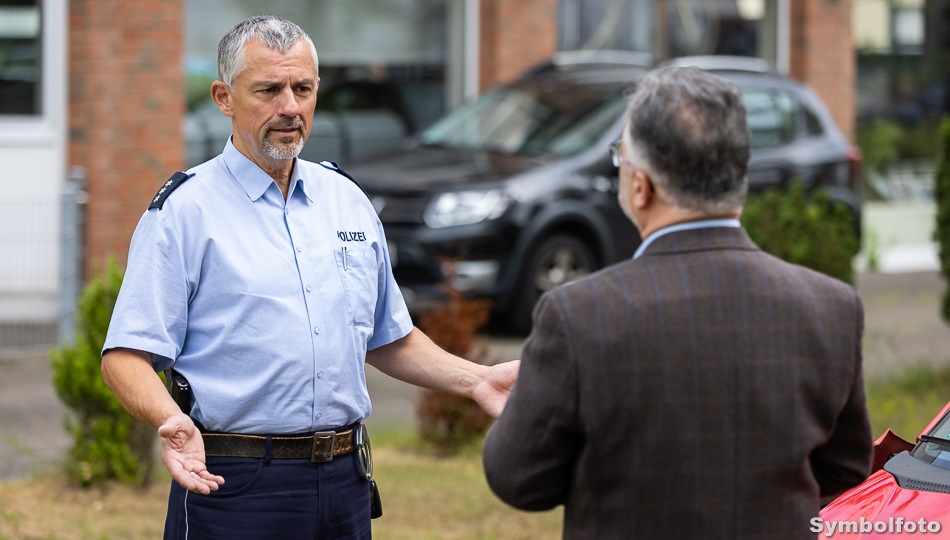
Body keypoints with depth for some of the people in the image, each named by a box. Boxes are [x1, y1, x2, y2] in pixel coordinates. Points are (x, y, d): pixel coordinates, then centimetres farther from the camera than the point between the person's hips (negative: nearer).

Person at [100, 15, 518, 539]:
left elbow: (388, 339, 22)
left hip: (345, 480, 5)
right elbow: (126, 357, -11)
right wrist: (172, 420, -29)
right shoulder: (184, 210, -5)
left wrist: (475, 379, 8)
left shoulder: (347, 200, 13)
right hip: (232, 488, -5)